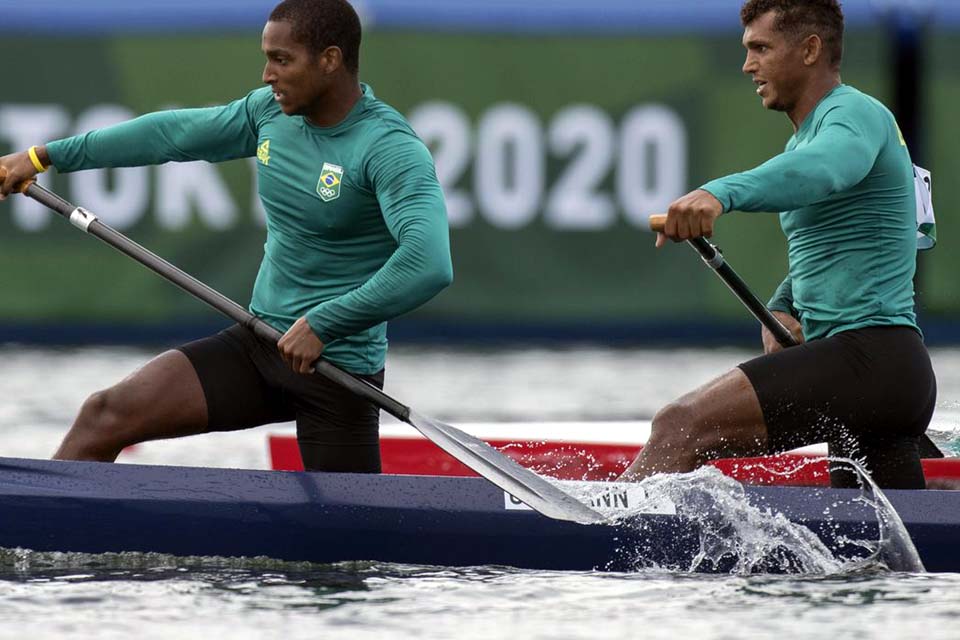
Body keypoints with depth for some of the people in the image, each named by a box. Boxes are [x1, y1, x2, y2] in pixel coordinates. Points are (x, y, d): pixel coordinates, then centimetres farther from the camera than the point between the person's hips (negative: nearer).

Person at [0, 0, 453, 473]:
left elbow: (429, 265, -34)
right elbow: (173, 133, 16)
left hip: (338, 369, -7)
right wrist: (46, 157, 21)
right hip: (257, 345, 7)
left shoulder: (392, 150, -20)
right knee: (105, 414, -5)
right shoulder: (270, 111, 3)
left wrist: (323, 326, -30)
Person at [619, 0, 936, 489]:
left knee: (683, 425, -24)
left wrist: (721, 193, -49)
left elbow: (827, 167, -32)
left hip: (871, 357, -11)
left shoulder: (855, 113, -8)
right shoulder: (804, 139, 25)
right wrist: (783, 307, 13)